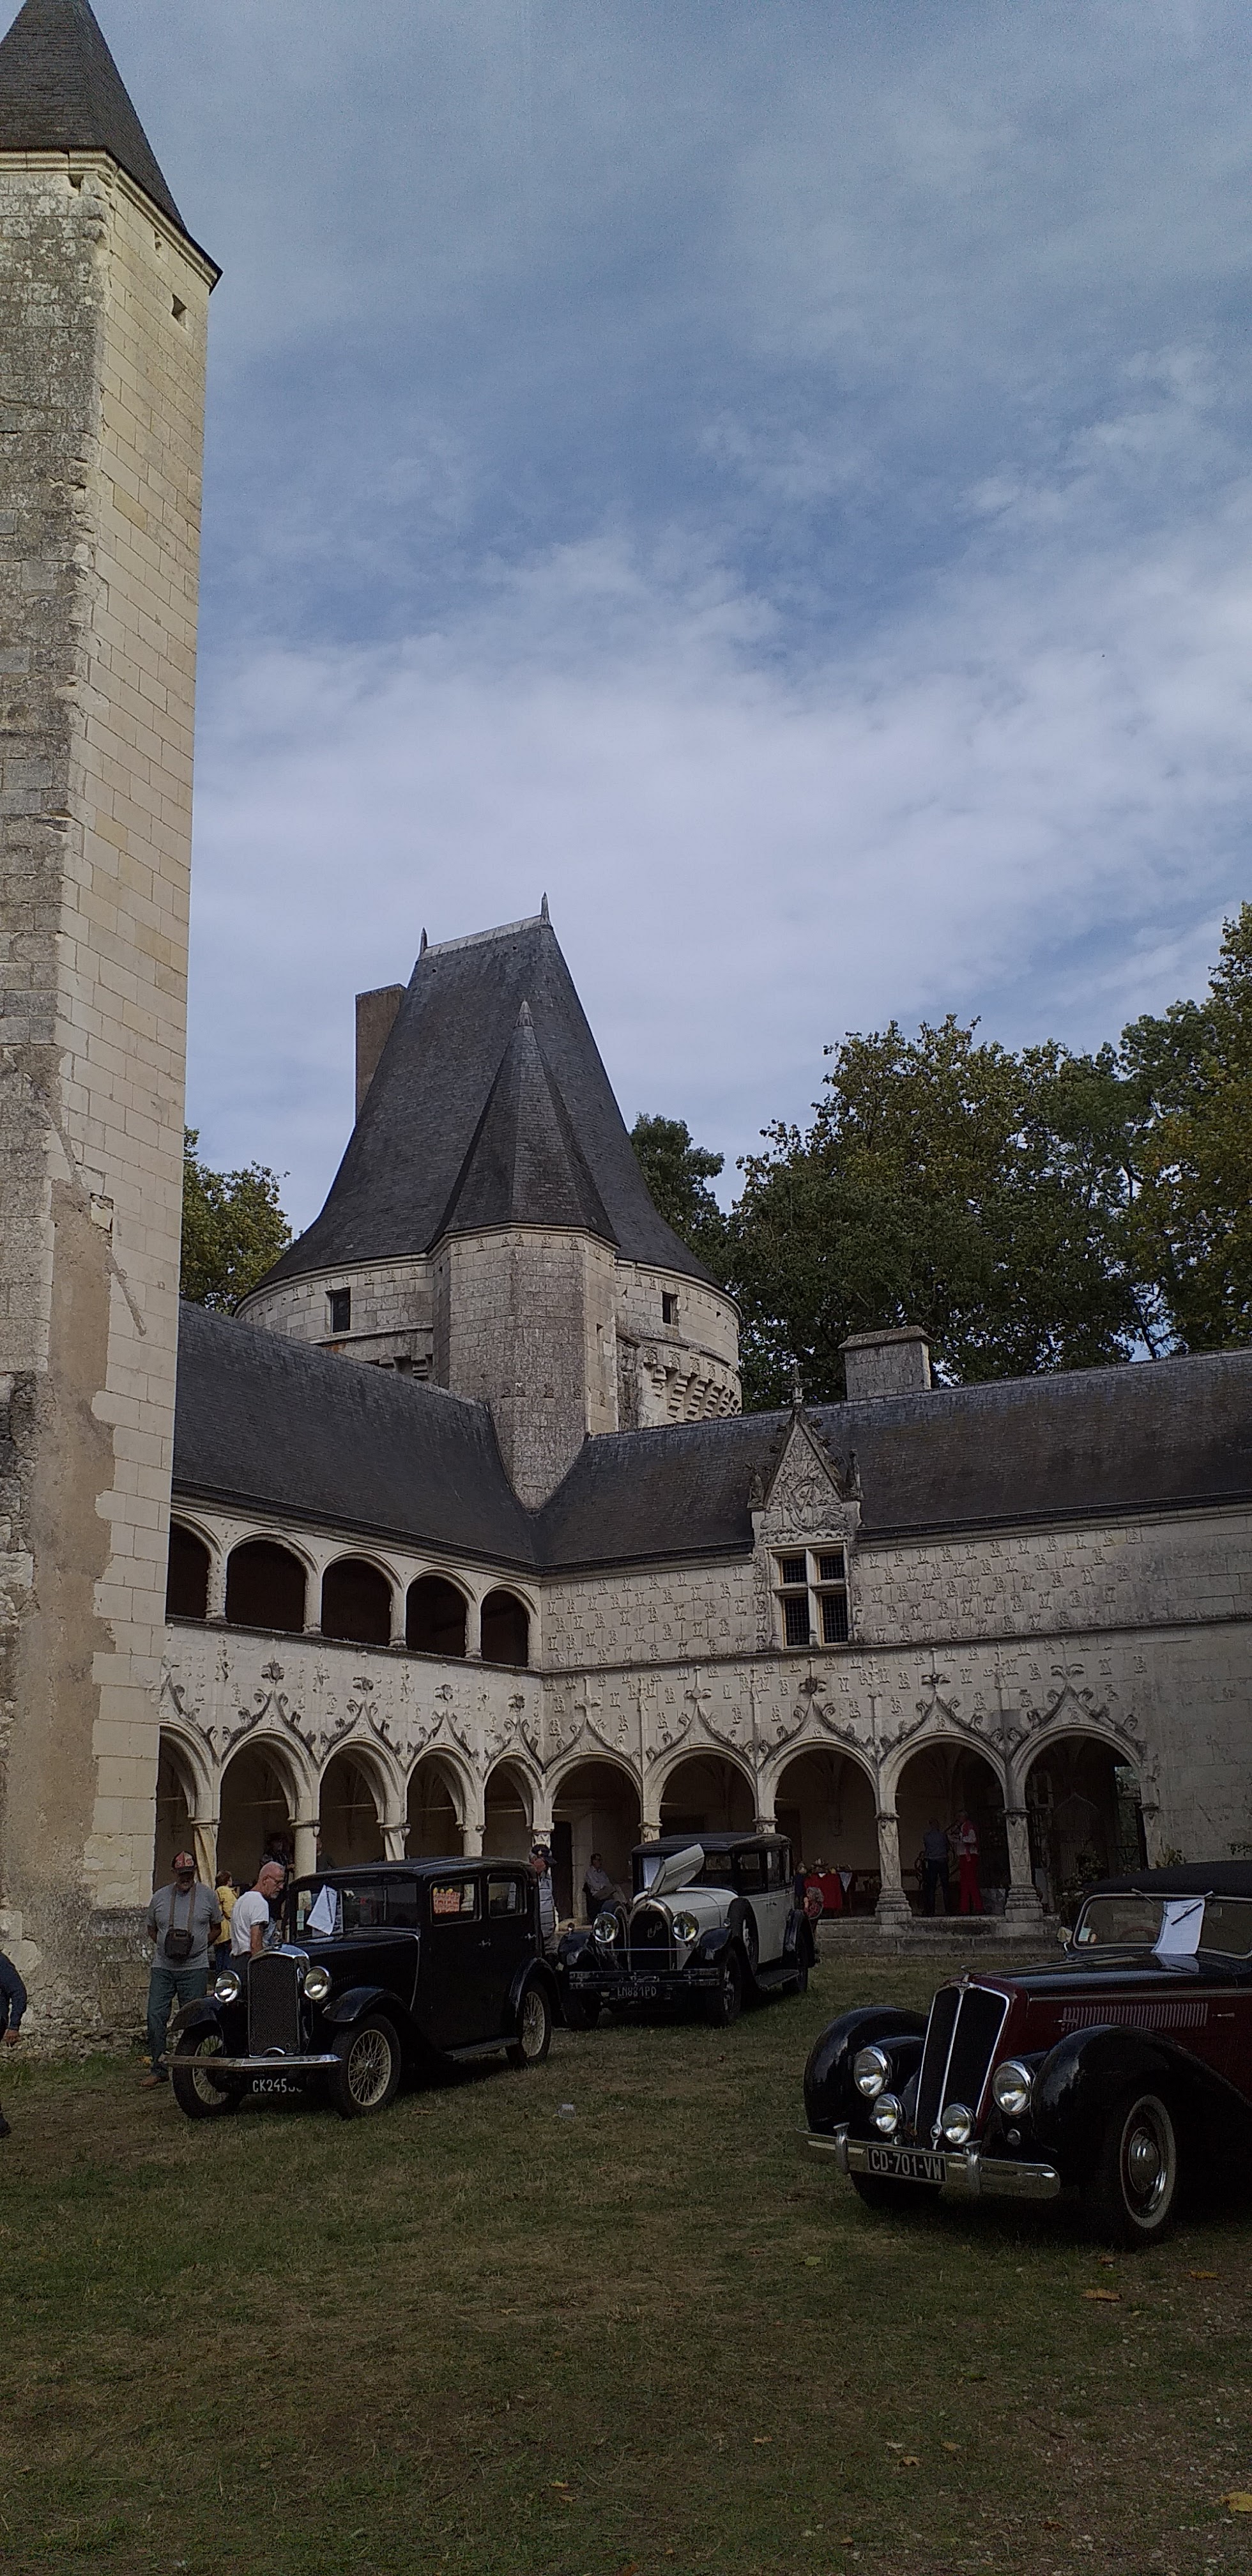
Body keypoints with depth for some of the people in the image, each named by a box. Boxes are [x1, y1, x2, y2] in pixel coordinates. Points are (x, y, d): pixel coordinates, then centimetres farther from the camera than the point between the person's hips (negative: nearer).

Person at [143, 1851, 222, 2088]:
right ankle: (158, 2067, 5)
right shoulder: (160, 1897, 8)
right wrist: (165, 1945, 8)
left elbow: (216, 1928, 14)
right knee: (155, 2016, -5)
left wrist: (199, 1945, 5)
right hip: (163, 1967, 2)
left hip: (195, 1969, -2)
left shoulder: (207, 1896, 4)